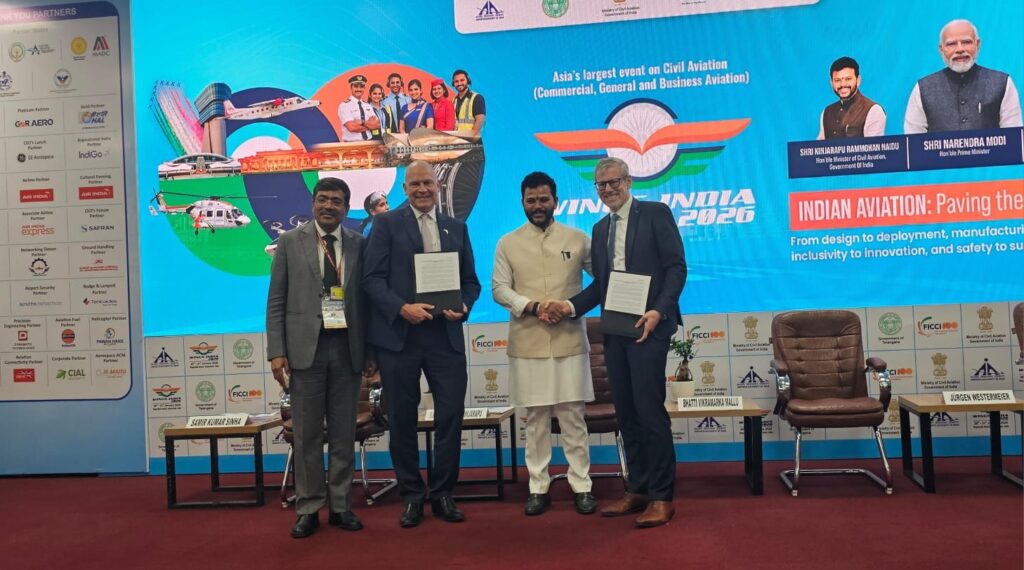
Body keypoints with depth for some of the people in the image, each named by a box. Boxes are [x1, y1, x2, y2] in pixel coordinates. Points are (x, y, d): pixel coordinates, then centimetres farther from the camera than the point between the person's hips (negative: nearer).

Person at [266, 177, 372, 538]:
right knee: (307, 435, 5)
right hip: (305, 347, -1)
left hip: (347, 349, 1)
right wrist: (276, 352, -5)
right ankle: (308, 509, 16)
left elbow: (366, 300, 8)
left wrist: (370, 351, 4)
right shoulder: (290, 242, 4)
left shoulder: (359, 245, 7)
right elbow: (276, 301, 2)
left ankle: (340, 505, 20)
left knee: (344, 433, 8)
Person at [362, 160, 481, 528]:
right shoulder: (386, 224, 3)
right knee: (402, 419, 6)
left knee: (451, 414, 2)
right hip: (399, 335, -2)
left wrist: (464, 307, -6)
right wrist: (402, 308, -18)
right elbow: (373, 279, -5)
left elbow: (470, 281, 14)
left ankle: (442, 493, 18)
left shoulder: (456, 228, 14)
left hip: (446, 335, 3)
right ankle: (412, 495, 21)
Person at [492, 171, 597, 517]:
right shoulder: (507, 243, 7)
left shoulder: (577, 239, 7)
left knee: (573, 416, 3)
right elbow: (499, 288, 1)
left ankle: (582, 486, 13)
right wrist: (532, 307, -14)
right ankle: (538, 488, 14)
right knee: (535, 417, 5)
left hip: (570, 341, 0)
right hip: (527, 344, 1)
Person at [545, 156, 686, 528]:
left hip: (647, 325, -6)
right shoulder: (600, 229, 18)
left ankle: (662, 497, 3)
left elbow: (676, 267, -6)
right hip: (614, 330, 7)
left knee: (650, 410, -8)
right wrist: (572, 306, 0)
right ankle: (637, 490, 20)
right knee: (625, 412, 10)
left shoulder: (655, 213, 0)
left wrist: (658, 310, -18)